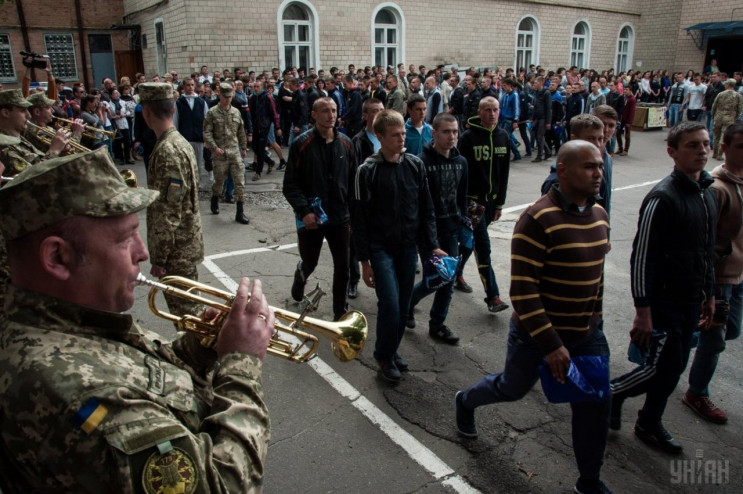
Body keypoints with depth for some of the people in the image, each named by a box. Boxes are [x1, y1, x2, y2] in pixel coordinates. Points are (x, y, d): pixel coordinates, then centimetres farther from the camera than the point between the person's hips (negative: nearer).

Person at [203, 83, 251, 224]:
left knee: (240, 182, -2)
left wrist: (244, 147, 19)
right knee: (219, 181, 10)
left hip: (235, 152, 3)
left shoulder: (236, 112, 8)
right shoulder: (212, 113, -4)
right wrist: (215, 147, -17)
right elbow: (207, 133, -7)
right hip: (220, 154, -3)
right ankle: (215, 199, 41)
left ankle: (240, 212, 4)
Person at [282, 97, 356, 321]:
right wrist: (304, 211, -21)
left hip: (340, 218, 3)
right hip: (311, 219, -2)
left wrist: (353, 216, 3)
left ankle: (340, 311, 24)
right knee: (310, 263, 15)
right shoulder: (302, 144, -9)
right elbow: (290, 184, -10)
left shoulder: (346, 144, 2)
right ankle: (299, 279, 51)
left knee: (342, 267, 6)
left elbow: (352, 183, 6)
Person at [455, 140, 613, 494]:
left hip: (588, 333, 6)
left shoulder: (599, 215, 1)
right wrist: (551, 345, -25)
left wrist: (595, 318, 17)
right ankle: (466, 402, 50)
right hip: (537, 332, -6)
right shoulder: (538, 219, -24)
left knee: (594, 404, 9)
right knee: (513, 388, 17)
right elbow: (522, 290, -26)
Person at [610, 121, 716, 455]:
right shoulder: (662, 198, -19)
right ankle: (610, 392, 21)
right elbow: (641, 257, -20)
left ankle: (649, 424, 31)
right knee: (662, 367, -4)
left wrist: (708, 295, 19)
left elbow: (706, 251, 18)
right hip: (664, 301, -8)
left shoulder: (707, 193, 9)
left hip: (691, 302, 8)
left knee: (674, 367, 15)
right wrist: (642, 312, -21)